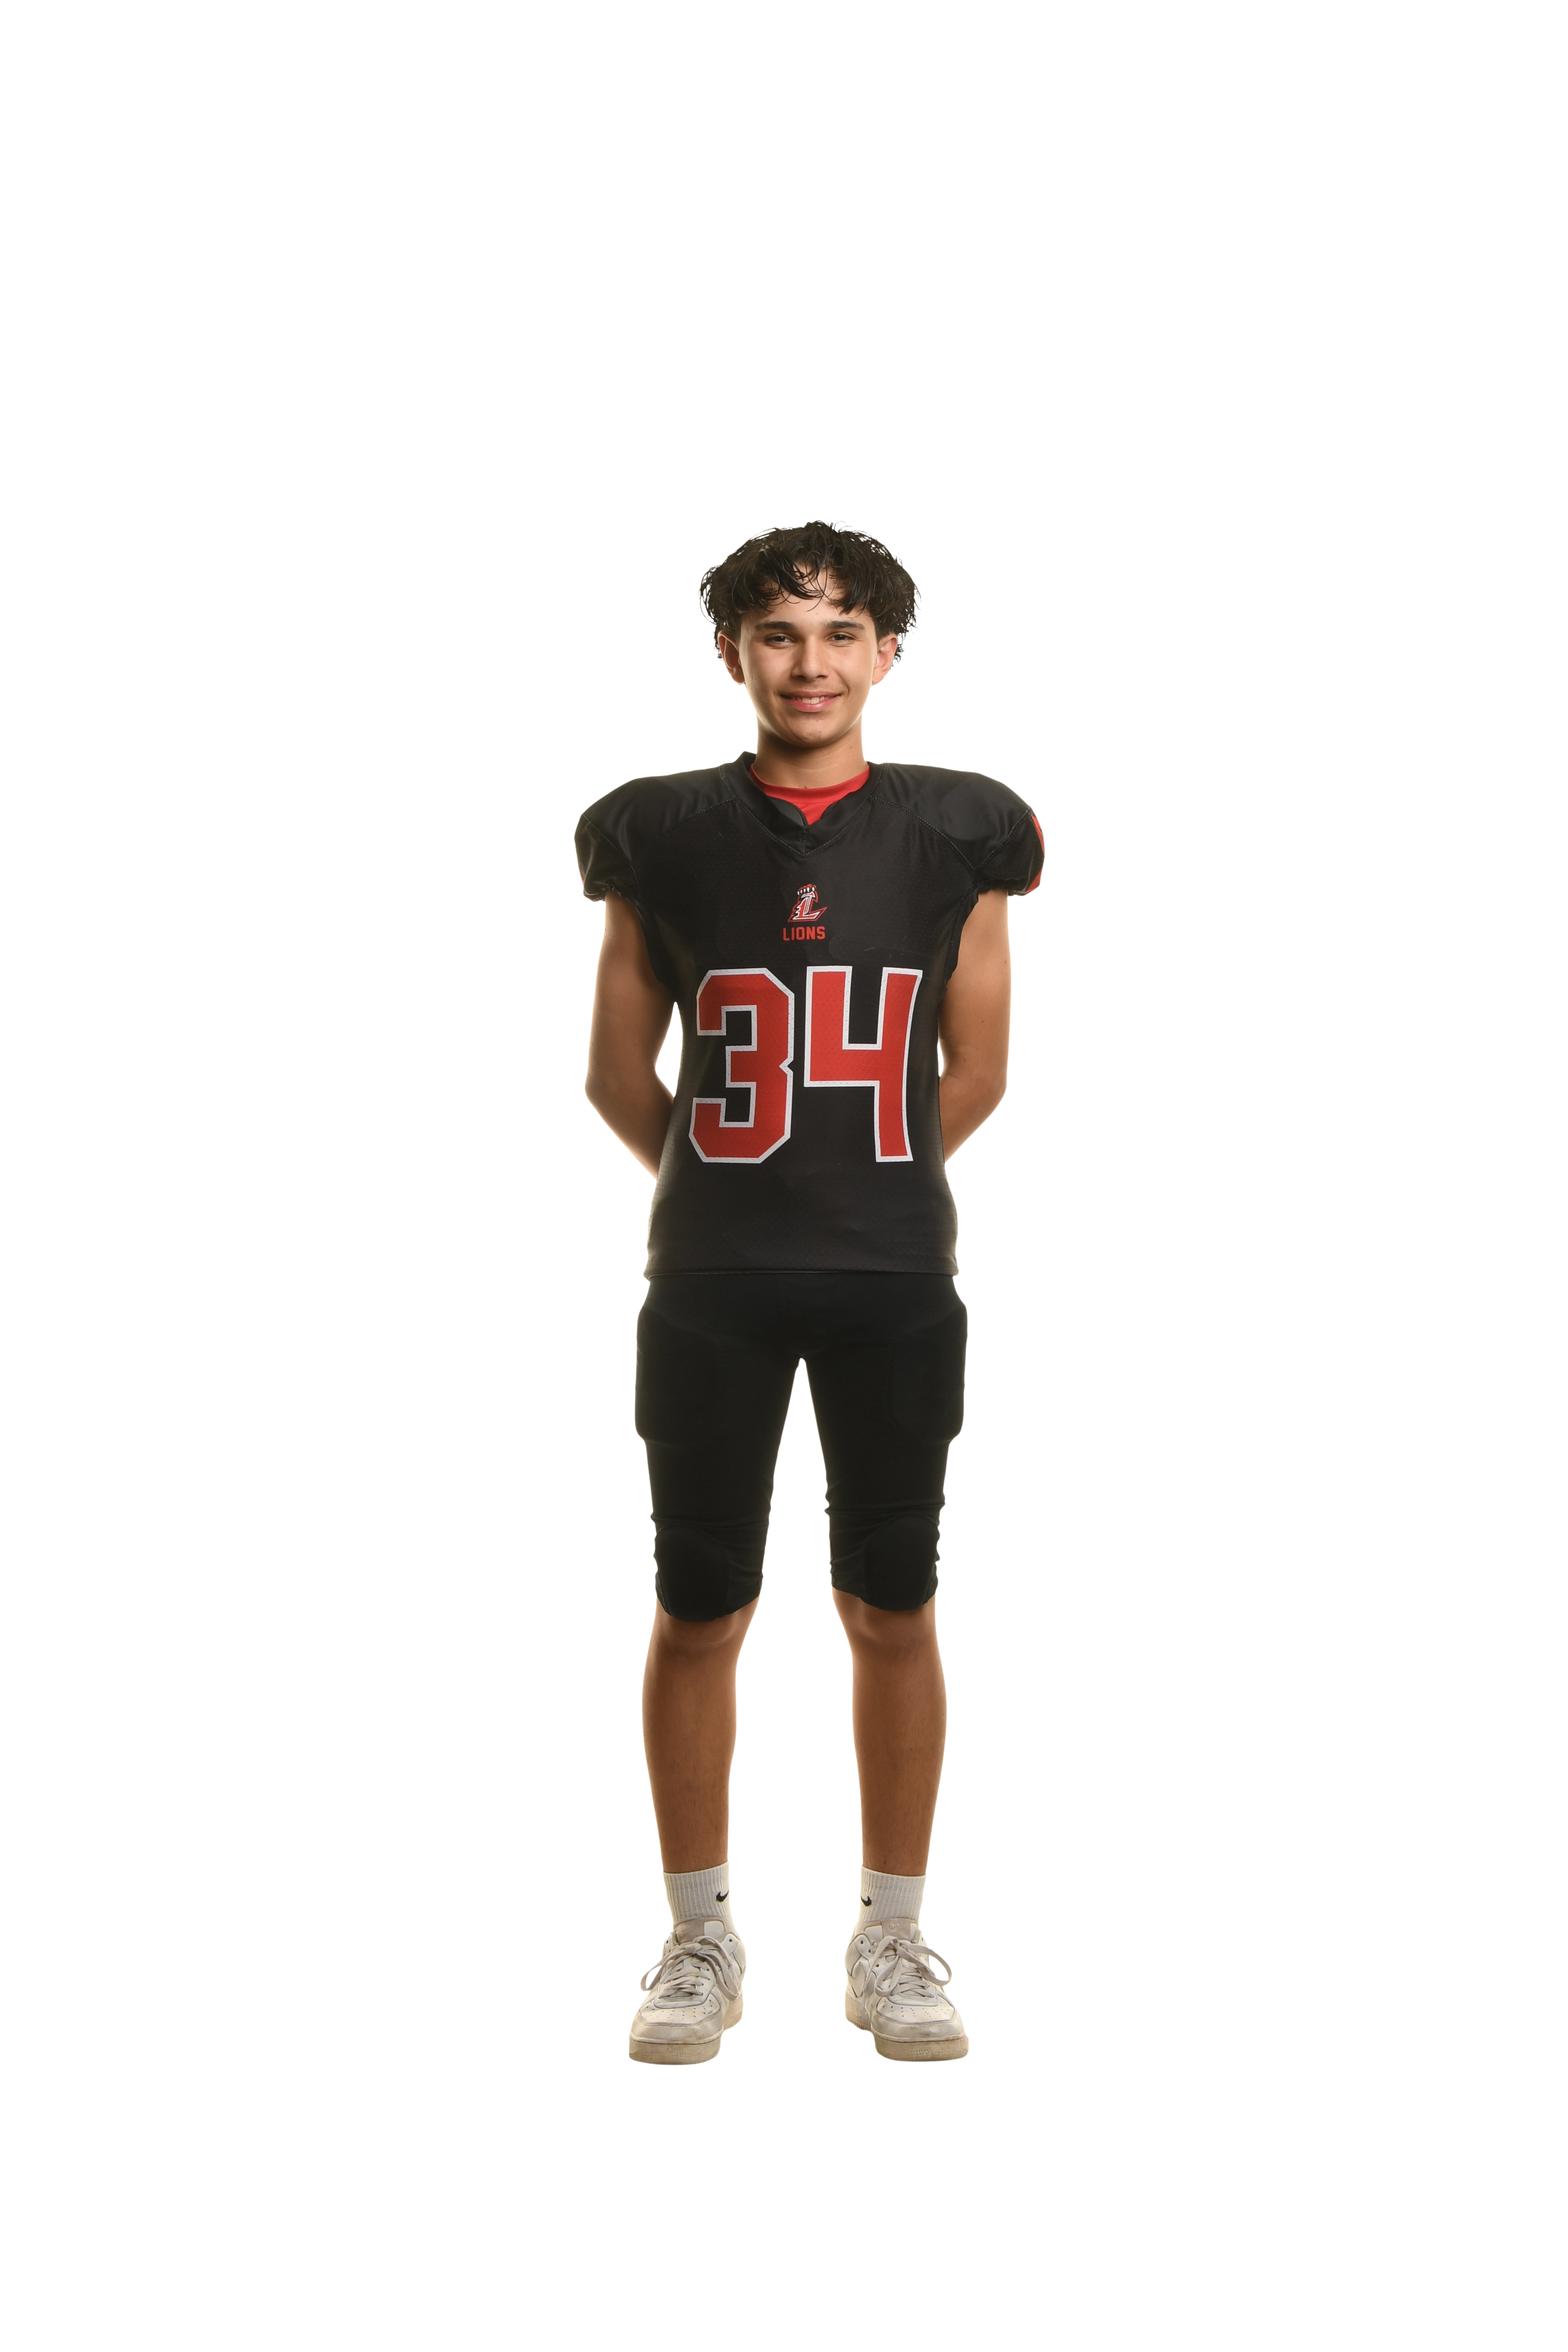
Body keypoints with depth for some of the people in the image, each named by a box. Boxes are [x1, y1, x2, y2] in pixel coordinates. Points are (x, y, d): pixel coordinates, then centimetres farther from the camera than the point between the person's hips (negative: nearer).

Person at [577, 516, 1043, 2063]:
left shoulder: (956, 836, -1)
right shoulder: (664, 835, -2)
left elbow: (975, 1075, 8)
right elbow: (617, 1076, 6)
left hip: (897, 1282, 0)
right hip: (709, 1288, 0)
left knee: (893, 1613, 6)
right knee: (698, 1613, 4)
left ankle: (892, 1940, 20)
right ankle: (700, 1940, 19)